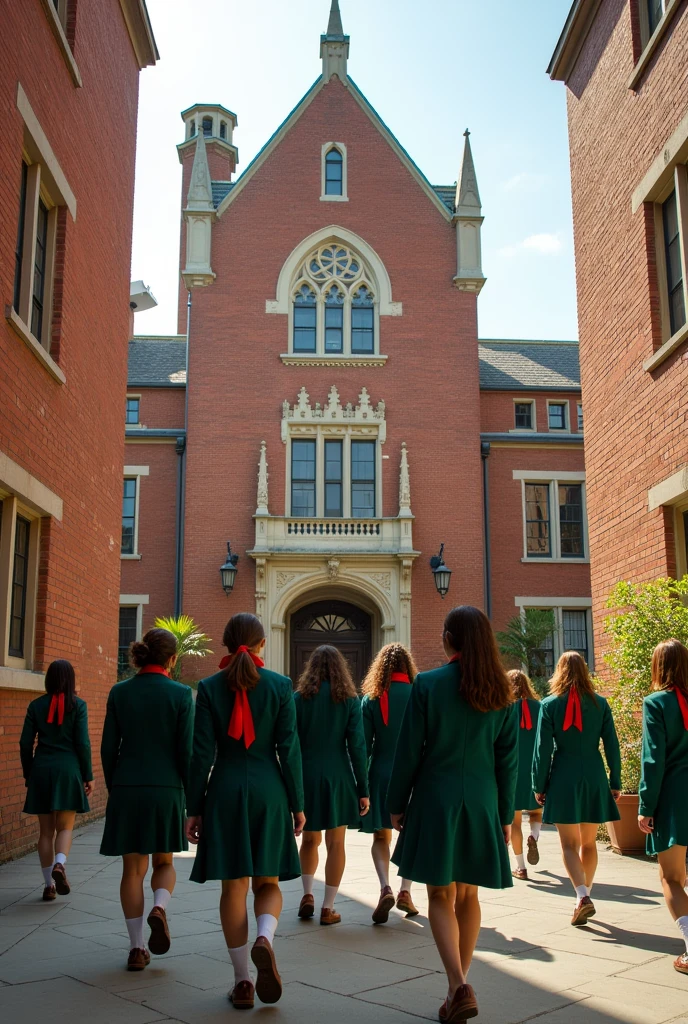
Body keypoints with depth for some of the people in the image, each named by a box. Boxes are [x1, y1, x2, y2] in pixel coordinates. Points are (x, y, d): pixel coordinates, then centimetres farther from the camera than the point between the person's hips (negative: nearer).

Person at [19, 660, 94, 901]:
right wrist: (88, 776, 1)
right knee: (65, 826, 5)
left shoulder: (36, 705, 4)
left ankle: (48, 885, 10)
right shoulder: (78, 705, -3)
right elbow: (82, 743, -6)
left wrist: (28, 775, 14)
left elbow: (25, 743, 4)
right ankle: (59, 864, -22)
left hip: (42, 770, 2)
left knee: (46, 829, 9)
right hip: (68, 770, -2)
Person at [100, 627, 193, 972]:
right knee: (164, 862, 17)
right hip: (166, 789, -2)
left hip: (126, 789, 2)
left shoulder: (119, 692, 2)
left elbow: (108, 748, 4)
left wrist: (112, 789, 15)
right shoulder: (181, 694, -5)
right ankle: (159, 908, -11)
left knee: (133, 868, 10)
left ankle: (137, 949, 10)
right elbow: (186, 751, -6)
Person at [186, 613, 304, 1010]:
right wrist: (297, 804, 3)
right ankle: (265, 939, -16)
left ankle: (243, 981, 10)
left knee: (234, 886, 8)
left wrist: (194, 808, 3)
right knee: (268, 882, 13)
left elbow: (202, 753, -3)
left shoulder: (210, 687, -1)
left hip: (225, 791, 0)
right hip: (268, 791, 0)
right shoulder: (280, 685, -3)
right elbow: (289, 749, -3)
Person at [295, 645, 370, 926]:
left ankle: (307, 895, 9)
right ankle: (328, 908, 9)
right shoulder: (349, 699, -2)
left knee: (310, 839, 20)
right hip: (338, 777, -1)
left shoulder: (299, 698, -1)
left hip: (305, 777, 1)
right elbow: (357, 747, -5)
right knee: (335, 843, 8)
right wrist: (363, 790, -1)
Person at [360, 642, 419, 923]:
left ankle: (385, 888, -11)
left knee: (381, 837, 10)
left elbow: (363, 744, -4)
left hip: (381, 775, 0)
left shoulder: (371, 699, -4)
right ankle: (405, 891, 11)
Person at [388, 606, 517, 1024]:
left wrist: (397, 804, 2)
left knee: (442, 896, 5)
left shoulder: (427, 684, -10)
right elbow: (509, 760, 3)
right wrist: (505, 814, 11)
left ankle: (459, 986, -9)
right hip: (482, 803, 3)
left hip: (435, 800, -3)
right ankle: (461, 984, 23)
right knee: (468, 895, 15)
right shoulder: (501, 691, 0)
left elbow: (409, 752, -8)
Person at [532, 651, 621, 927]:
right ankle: (584, 896, 23)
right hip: (594, 778, 2)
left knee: (569, 844, 3)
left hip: (564, 779, -2)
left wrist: (539, 786, 2)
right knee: (589, 843, 15)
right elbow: (612, 746, 2)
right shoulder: (600, 703, 1)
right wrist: (615, 782, 10)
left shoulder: (550, 705, -5)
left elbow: (543, 749, -5)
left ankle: (583, 896, -15)